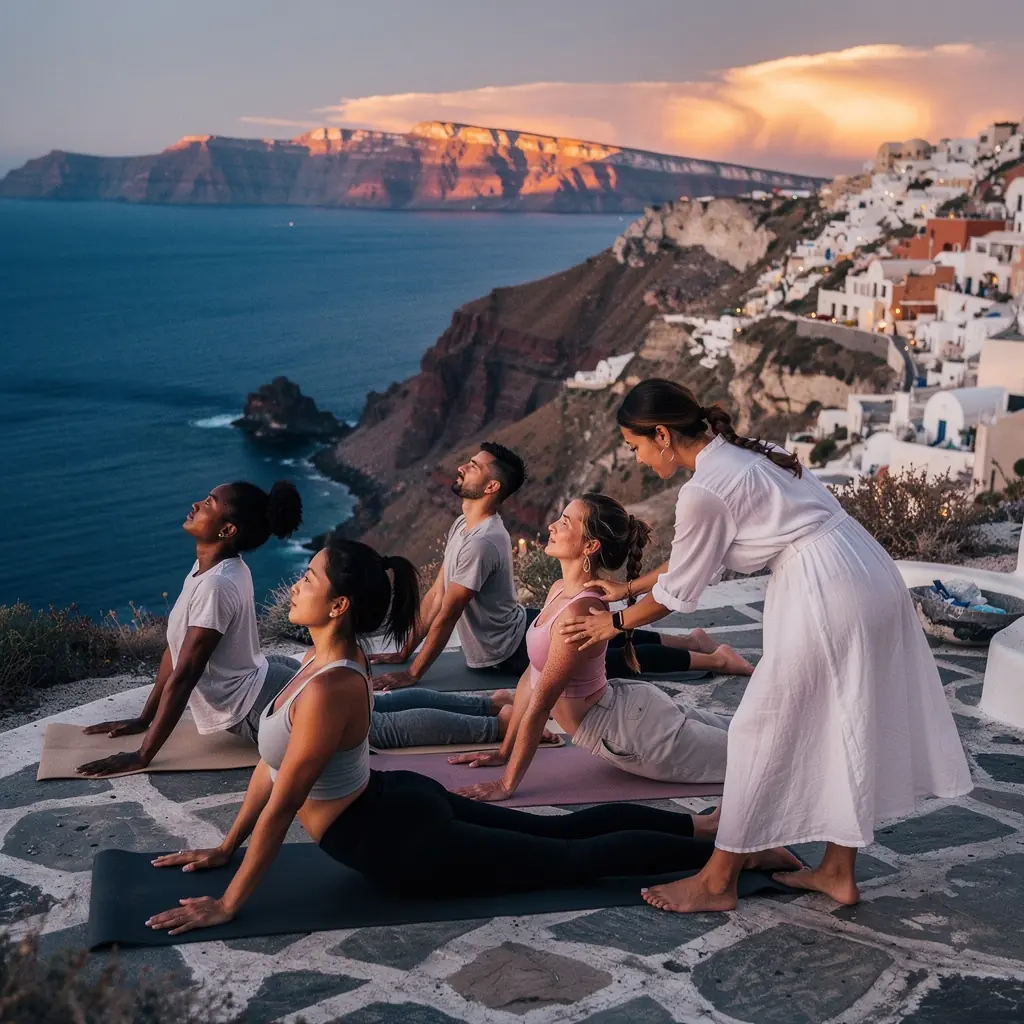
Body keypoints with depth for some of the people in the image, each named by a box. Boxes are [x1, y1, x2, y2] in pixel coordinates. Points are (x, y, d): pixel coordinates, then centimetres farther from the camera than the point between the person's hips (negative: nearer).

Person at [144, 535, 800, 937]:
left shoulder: (329, 690, -29)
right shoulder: (336, 657, 1)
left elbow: (281, 807, -25)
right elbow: (273, 761, 10)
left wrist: (228, 905, -17)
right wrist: (226, 848, 15)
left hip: (405, 845, -9)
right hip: (405, 803, 9)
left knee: (575, 860, 2)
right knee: (562, 831, 19)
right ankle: (707, 824, 27)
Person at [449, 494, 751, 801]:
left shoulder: (579, 611, -29)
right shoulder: (560, 590, -1)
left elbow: (540, 704, -25)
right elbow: (531, 677, 5)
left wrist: (507, 785, -19)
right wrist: (504, 752, 8)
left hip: (634, 731, -9)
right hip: (628, 705, 9)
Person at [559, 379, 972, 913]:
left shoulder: (703, 489, -13)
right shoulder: (736, 453, 16)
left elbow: (679, 591, -1)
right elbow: (690, 557, 25)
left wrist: (615, 623, 15)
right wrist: (627, 588, 33)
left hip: (825, 594, -10)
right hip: (870, 575, 10)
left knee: (763, 732, 1)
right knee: (846, 728, 17)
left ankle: (717, 882, 12)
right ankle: (838, 871, 28)